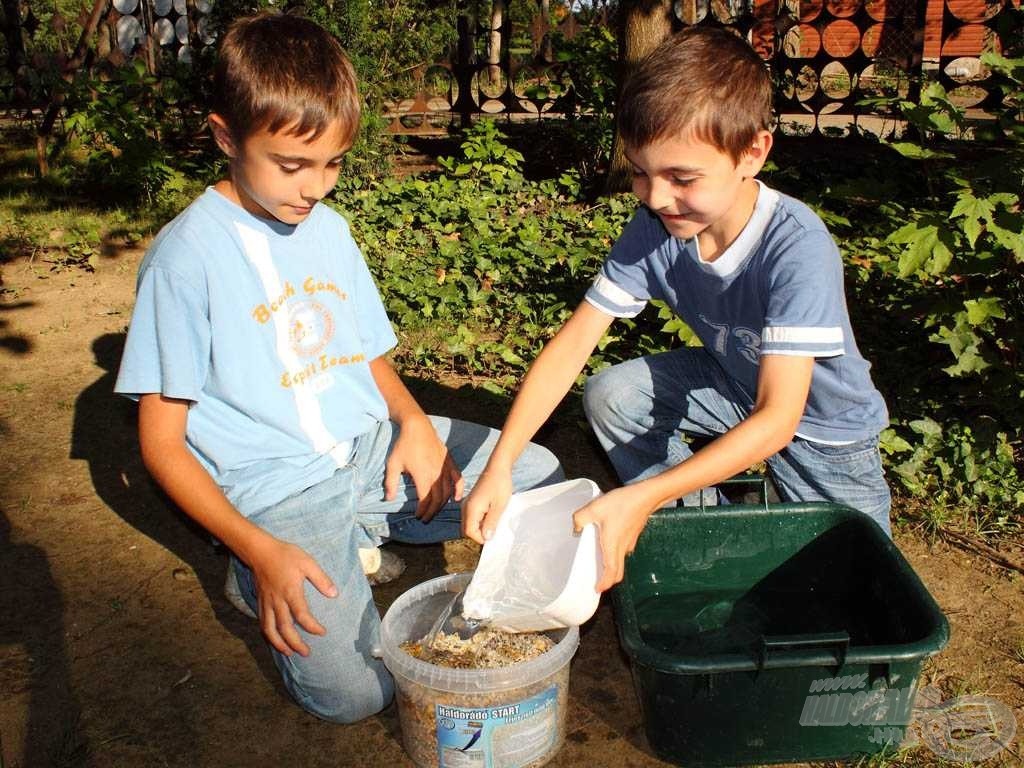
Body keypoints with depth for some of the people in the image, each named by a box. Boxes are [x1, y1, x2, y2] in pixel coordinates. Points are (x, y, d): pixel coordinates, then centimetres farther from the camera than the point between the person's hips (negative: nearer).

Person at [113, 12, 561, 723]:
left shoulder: (329, 226, 9)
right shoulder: (188, 254, -11)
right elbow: (161, 438, -10)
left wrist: (415, 422, -5)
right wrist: (259, 550, -19)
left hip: (375, 446, 7)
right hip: (279, 491, -6)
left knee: (549, 481, 3)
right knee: (352, 691, -22)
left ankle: (365, 540, 10)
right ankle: (261, 575, 6)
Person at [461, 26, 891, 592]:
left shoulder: (798, 248, -36)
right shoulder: (654, 228, -22)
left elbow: (777, 418, -39)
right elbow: (573, 343, -20)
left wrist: (640, 498, -49)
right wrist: (500, 466, -31)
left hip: (822, 424, -3)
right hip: (733, 385, 4)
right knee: (609, 396, -16)